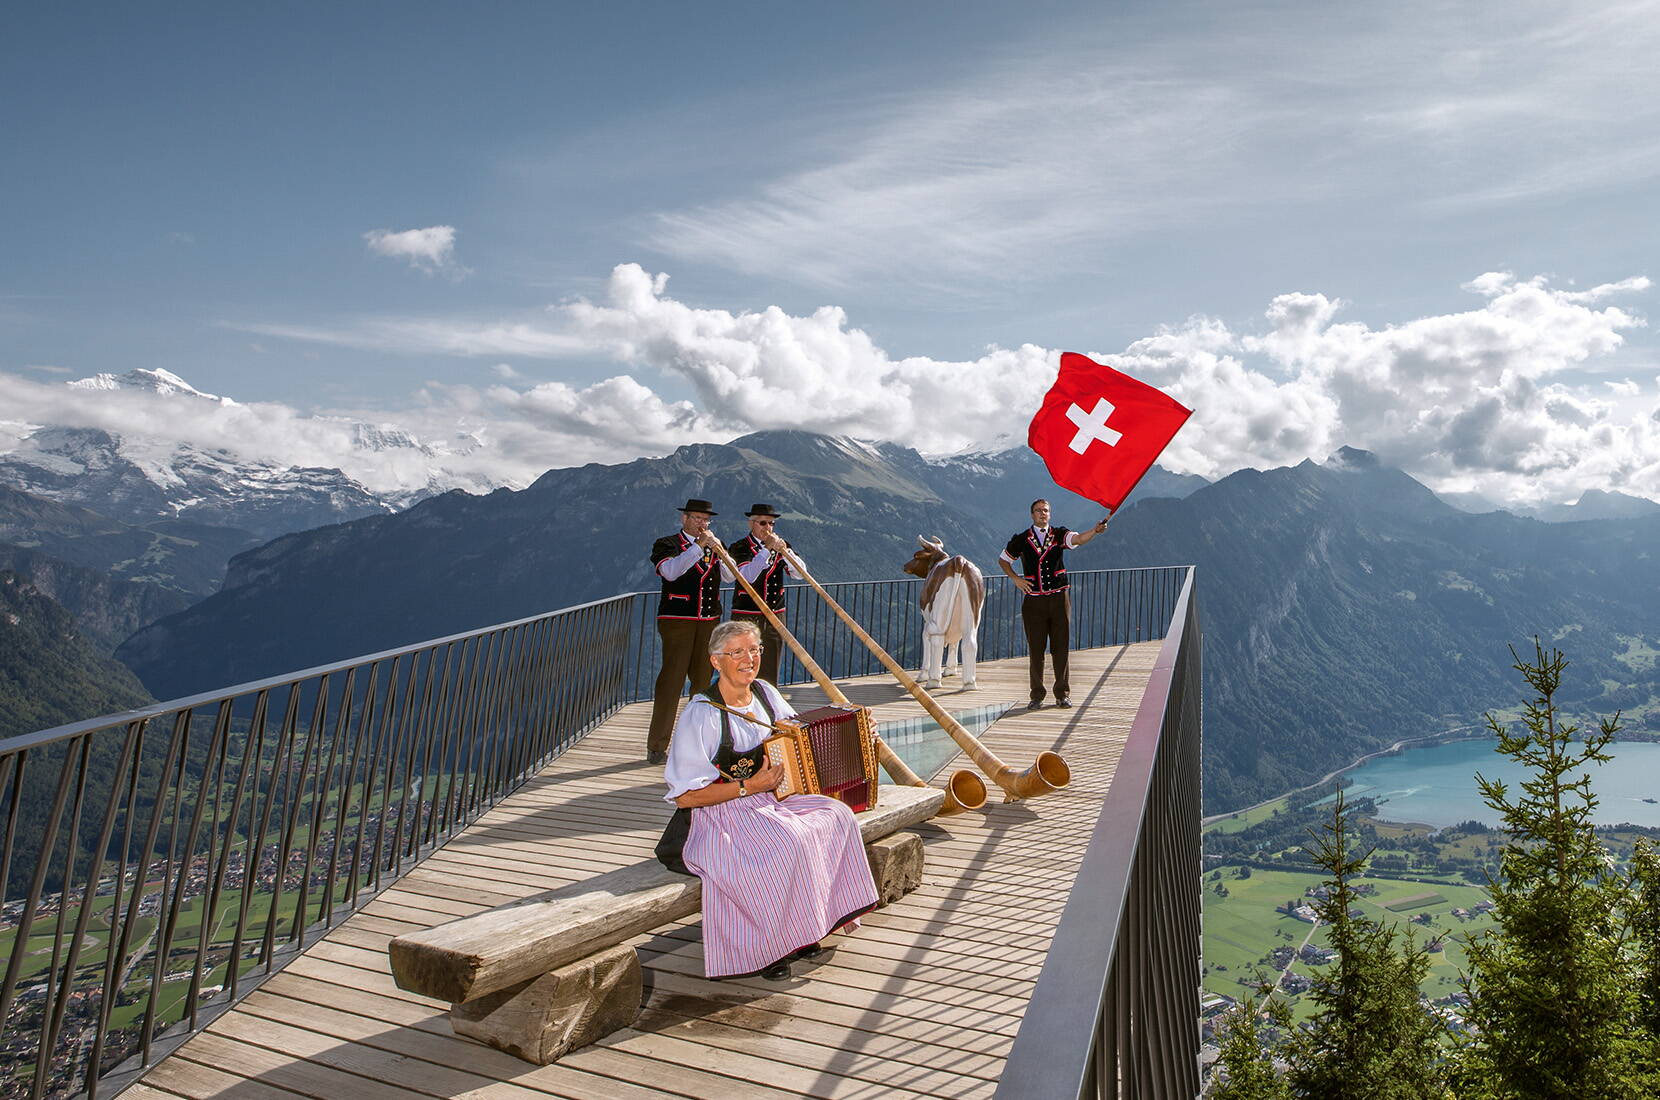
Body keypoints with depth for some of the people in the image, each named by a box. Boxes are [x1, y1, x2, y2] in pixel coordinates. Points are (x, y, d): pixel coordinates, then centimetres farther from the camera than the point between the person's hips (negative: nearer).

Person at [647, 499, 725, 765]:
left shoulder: (715, 545, 16)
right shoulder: (666, 544, 0)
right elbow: (671, 571, -20)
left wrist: (718, 549, -10)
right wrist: (698, 546, -22)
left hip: (709, 622, 5)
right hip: (677, 621, -5)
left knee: (703, 680, 10)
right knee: (671, 681, -8)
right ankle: (656, 748, -5)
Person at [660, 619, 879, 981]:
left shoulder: (765, 693, 4)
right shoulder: (701, 714, -17)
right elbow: (685, 797, -18)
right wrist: (749, 786, -21)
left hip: (771, 798, 7)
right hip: (724, 816, -7)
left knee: (836, 815, -13)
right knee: (792, 841, -30)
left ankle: (803, 930, -1)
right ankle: (769, 945, -9)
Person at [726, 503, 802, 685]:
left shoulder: (780, 545, 10)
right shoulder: (739, 547, -2)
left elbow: (799, 573, -2)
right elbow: (747, 576, -19)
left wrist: (784, 551, -16)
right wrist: (766, 550, -23)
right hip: (746, 617, -4)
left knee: (770, 672, 8)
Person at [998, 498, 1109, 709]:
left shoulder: (1058, 535, 5)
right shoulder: (1021, 540, 6)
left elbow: (1078, 539, -14)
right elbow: (1002, 559, 19)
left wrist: (1095, 531, -34)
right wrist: (1016, 578, 5)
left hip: (1059, 598, 0)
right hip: (1033, 601, 0)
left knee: (1061, 646, 2)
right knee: (1035, 648, 1)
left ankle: (1062, 694, 12)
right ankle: (1037, 696, 9)